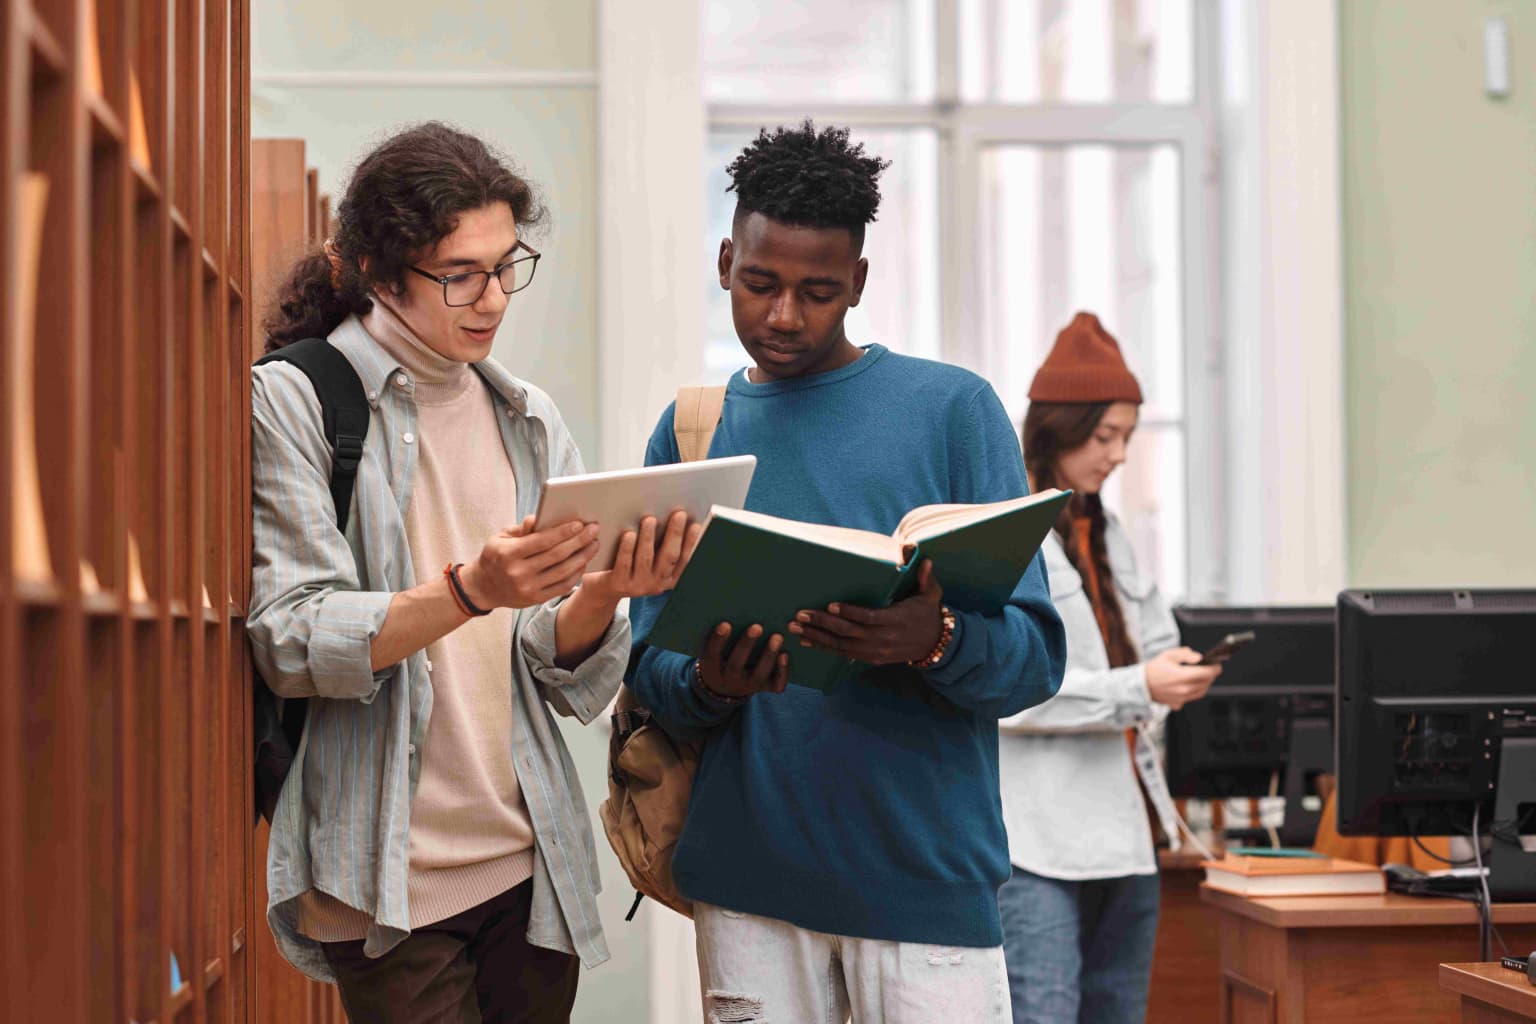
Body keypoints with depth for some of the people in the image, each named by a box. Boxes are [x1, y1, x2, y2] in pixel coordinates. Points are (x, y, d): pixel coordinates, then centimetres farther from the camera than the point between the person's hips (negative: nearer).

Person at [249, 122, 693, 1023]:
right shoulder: (293, 400, -4)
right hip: (385, 877, -5)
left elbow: (568, 677, 5)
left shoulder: (529, 419, 11)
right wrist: (468, 592, -28)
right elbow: (292, 643, -15)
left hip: (532, 865, 5)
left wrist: (603, 592, -17)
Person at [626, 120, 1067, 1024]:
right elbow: (650, 662, 8)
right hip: (748, 873, 3)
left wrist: (935, 641, -24)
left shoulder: (952, 409, 2)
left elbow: (1036, 656, -3)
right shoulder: (690, 431, 10)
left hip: (927, 871, -2)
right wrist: (706, 683, -15)